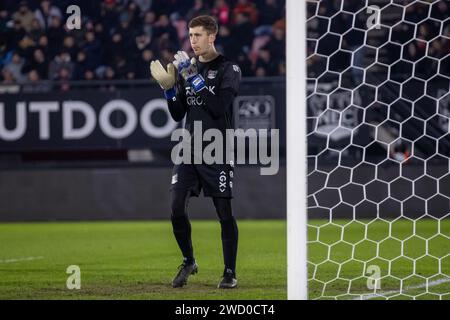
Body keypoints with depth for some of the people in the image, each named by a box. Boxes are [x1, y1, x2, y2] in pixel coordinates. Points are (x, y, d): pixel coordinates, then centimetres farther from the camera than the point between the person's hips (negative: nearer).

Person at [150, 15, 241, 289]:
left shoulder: (229, 69, -5)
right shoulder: (187, 67, 12)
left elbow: (219, 107, -20)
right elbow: (178, 114, 12)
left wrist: (194, 77, -21)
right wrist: (168, 87, -4)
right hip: (189, 150, 5)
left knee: (225, 213, -3)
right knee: (177, 209, -4)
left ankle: (230, 272, 7)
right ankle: (189, 262, 16)